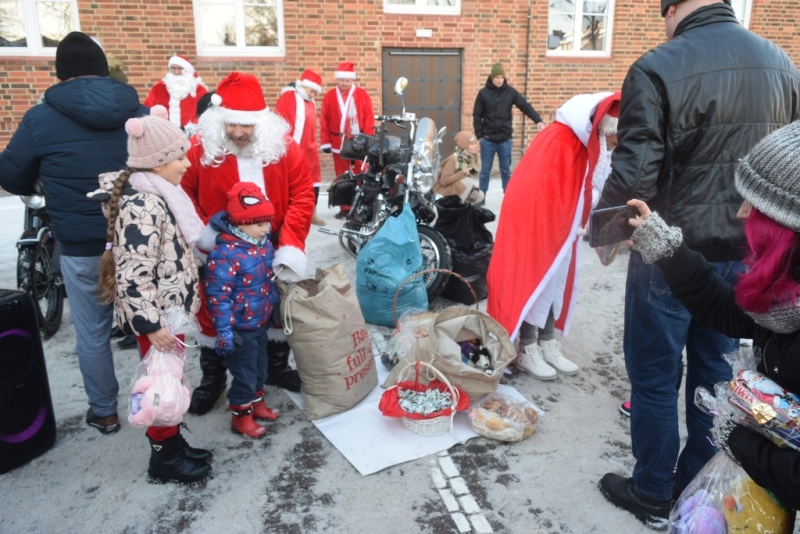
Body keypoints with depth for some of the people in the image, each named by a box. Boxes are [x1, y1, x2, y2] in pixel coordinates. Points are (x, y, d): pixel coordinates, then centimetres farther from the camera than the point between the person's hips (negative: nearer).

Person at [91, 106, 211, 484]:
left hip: (170, 309, 9)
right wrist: (150, 323, -26)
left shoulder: (160, 194, 8)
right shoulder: (142, 206, -24)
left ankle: (171, 444, 35)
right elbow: (133, 274, -28)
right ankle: (164, 458, 23)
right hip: (157, 316, -9)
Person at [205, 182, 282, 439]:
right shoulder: (224, 254, -26)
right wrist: (224, 331, -23)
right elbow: (218, 296, -24)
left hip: (261, 321, 8)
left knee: (260, 368, 23)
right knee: (244, 374, 7)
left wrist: (275, 304, 21)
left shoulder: (264, 244, 0)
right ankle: (241, 416, 26)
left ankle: (256, 403, 43)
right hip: (241, 328, -8)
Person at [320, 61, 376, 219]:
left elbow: (369, 119, -2)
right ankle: (345, 208, 15)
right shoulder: (329, 96, 4)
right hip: (338, 143, 2)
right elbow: (324, 121, 3)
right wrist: (325, 142, -1)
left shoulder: (362, 95, 0)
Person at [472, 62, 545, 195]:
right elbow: (477, 115, 1)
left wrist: (538, 120, -17)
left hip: (505, 139, 1)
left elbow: (525, 106, -4)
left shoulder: (510, 92, 1)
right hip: (487, 140, -1)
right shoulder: (483, 93, -2)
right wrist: (479, 135, -5)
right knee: (485, 171, 6)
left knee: (506, 170, 9)